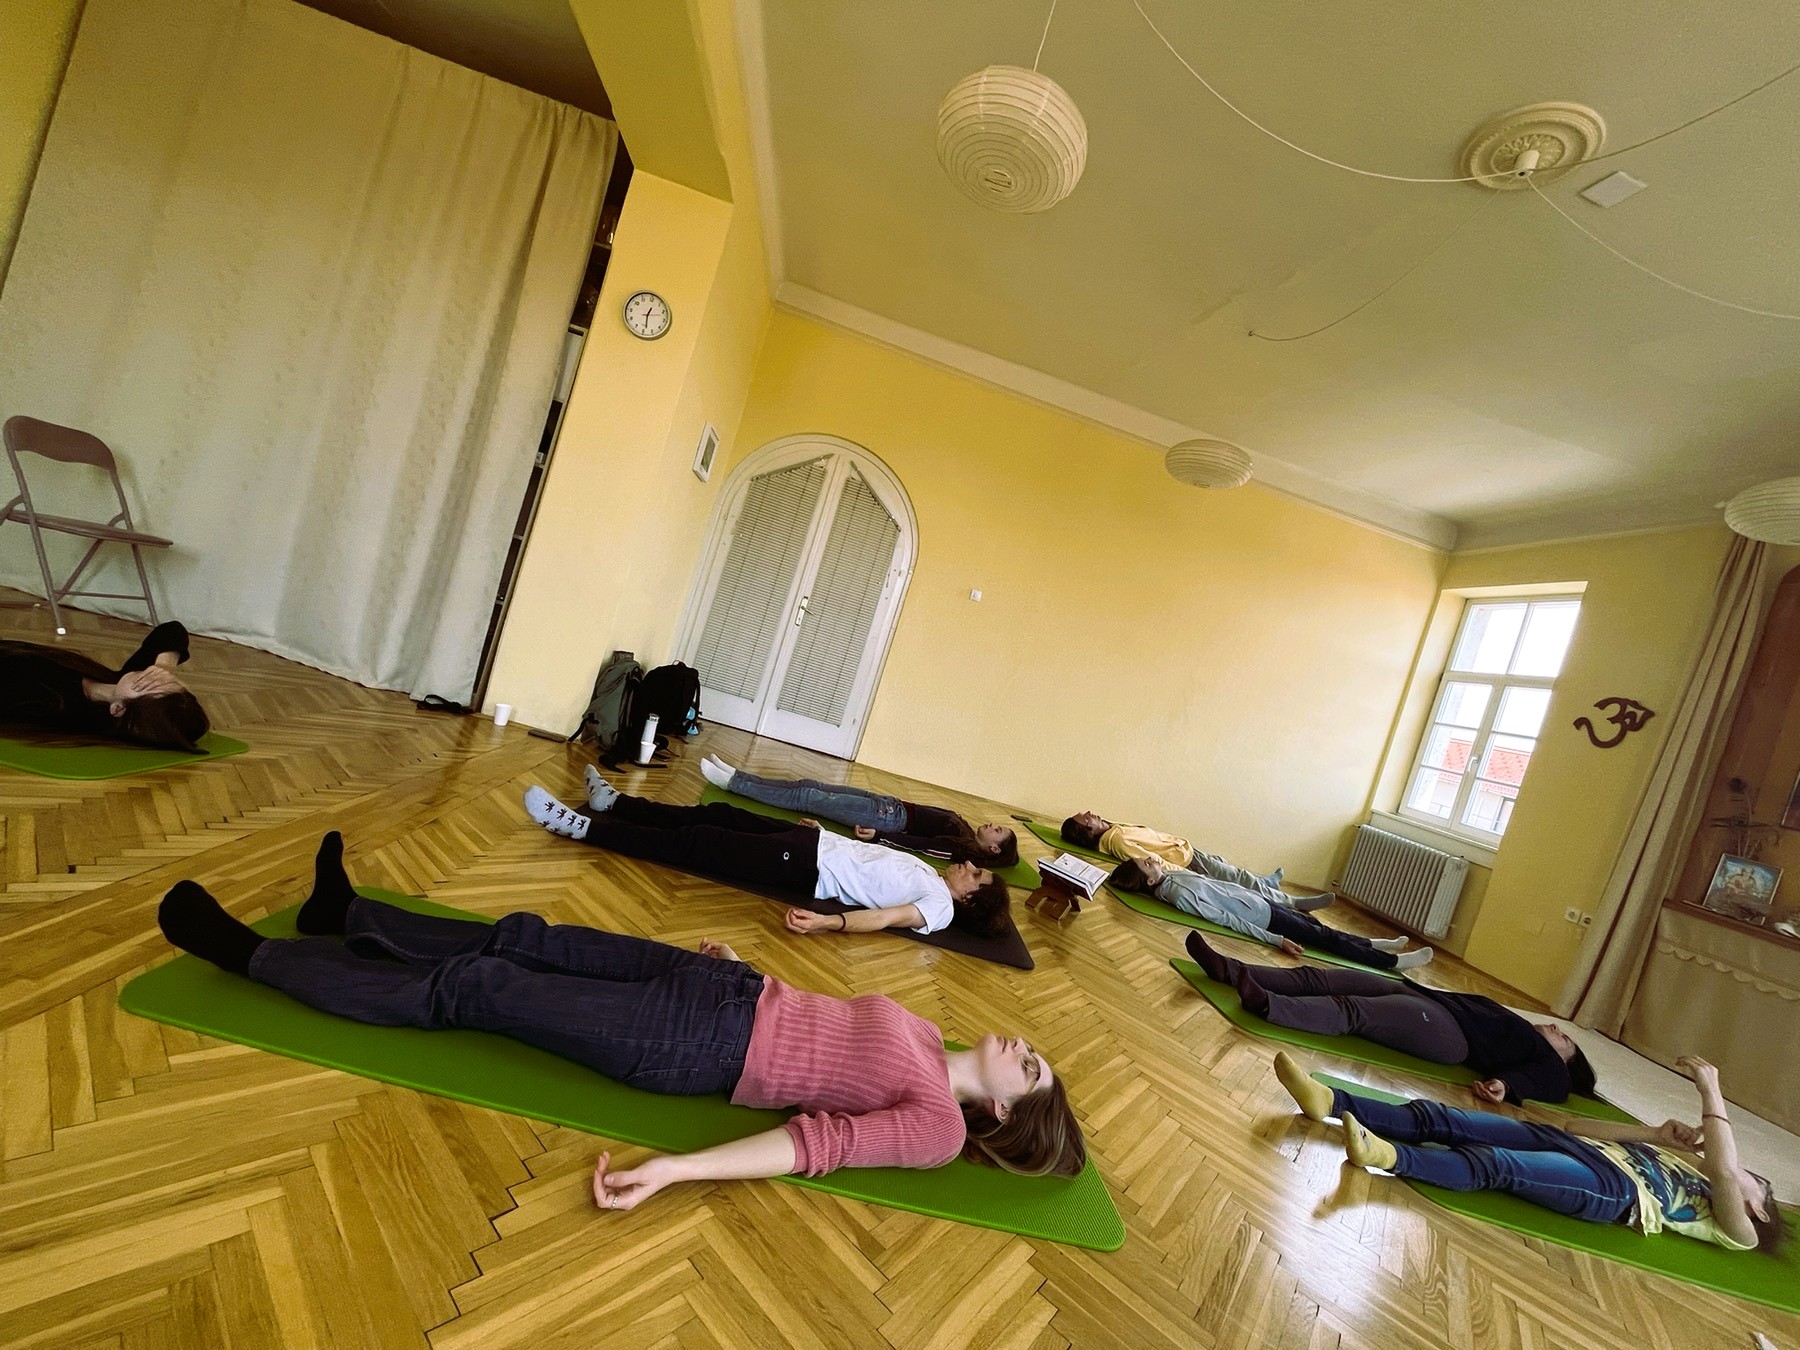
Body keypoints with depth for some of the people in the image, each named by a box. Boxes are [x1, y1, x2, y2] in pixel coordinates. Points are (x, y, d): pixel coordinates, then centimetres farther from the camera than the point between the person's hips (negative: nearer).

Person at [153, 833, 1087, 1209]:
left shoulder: (939, 1128, -11)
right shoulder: (927, 1041, 8)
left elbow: (817, 1143, -22)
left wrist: (670, 1170, -29)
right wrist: (747, 963, 26)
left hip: (692, 1051, -6)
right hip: (734, 991, 6)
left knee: (467, 990, -3)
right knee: (525, 939, 10)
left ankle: (247, 953, 16)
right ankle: (343, 915, 33)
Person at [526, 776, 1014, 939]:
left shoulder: (940, 908, -10)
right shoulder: (930, 873, 12)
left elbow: (885, 918, -26)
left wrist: (828, 922, -40)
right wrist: (837, 830, 29)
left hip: (808, 869, -8)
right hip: (817, 842, 8)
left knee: (692, 844, -12)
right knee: (715, 815, 9)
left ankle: (581, 827, -5)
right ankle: (614, 802, 23)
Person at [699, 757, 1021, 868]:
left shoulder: (966, 848, -9)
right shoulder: (960, 825, 15)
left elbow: (921, 845, -18)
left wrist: (878, 835, -24)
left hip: (889, 818, -8)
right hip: (890, 804, 8)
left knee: (807, 798, -14)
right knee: (809, 785, -1)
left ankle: (731, 782, -9)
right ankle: (734, 775, 2)